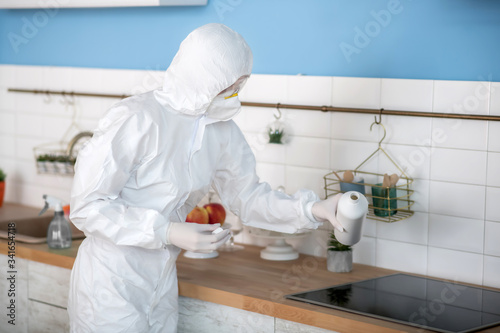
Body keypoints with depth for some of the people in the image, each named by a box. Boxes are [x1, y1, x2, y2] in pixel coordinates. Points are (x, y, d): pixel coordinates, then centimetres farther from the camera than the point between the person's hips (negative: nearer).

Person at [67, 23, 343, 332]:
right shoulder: (135, 119, -22)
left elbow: (248, 196, 9)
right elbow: (87, 206, -21)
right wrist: (168, 233, -25)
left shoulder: (221, 130, 1)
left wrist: (312, 209, -7)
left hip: (162, 284, 7)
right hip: (111, 287, -7)